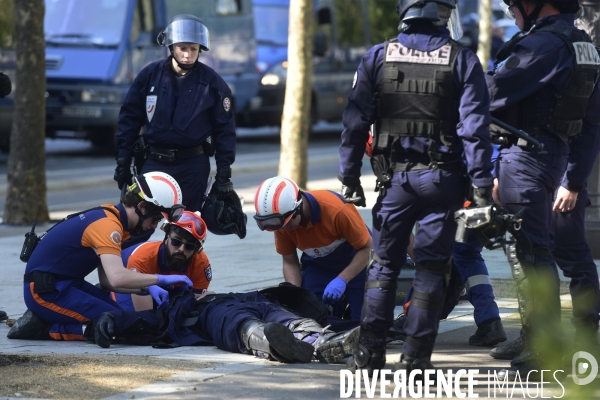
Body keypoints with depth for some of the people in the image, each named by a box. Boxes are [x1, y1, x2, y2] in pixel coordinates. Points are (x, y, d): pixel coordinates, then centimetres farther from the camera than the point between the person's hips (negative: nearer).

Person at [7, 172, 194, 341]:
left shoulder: (110, 216, 9)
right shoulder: (107, 225, -21)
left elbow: (106, 280, 9)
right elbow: (117, 278, -35)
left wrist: (147, 288, -4)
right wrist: (160, 279, -22)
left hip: (65, 284, 10)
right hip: (45, 291, -10)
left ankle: (43, 320, 6)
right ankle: (44, 328, -9)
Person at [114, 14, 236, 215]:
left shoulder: (212, 82, -2)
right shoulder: (150, 75, -1)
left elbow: (224, 129, 3)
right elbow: (129, 118, 6)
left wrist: (224, 172, 0)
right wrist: (123, 162, 4)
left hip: (193, 165, -1)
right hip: (154, 162, 1)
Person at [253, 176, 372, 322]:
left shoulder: (337, 209, -36)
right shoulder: (282, 221, -21)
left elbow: (366, 247, -25)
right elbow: (289, 262, -7)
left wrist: (341, 280, -34)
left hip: (355, 265, -3)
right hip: (318, 268, 4)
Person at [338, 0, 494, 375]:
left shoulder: (377, 58, 0)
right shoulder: (463, 60, -5)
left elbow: (355, 123, 1)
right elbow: (475, 127, -9)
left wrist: (350, 176, 9)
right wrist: (482, 185, -6)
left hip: (395, 176, 2)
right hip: (442, 177, -2)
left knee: (383, 264, 11)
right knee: (432, 267, 5)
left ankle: (371, 351, 6)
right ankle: (416, 355, 3)